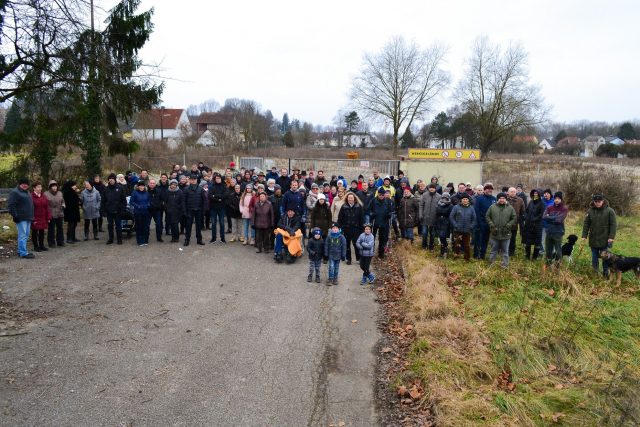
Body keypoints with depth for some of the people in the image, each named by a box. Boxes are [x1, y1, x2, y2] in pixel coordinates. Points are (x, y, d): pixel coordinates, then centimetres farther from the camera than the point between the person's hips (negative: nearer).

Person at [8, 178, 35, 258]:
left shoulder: (27, 192, 19)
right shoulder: (15, 192, -8)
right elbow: (10, 205, -14)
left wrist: (31, 216, 21)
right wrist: (15, 216, -18)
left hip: (28, 218, 9)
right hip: (21, 218, -9)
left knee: (26, 235, 12)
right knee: (22, 235, -8)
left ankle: (20, 251, 21)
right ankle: (23, 253, -6)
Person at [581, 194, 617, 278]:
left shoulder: (609, 211, -7)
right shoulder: (590, 211, 0)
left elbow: (613, 225, -6)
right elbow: (586, 224, 3)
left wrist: (611, 237, -12)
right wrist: (584, 236, -2)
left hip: (605, 240, -2)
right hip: (593, 239, 2)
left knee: (605, 257, 5)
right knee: (594, 257, 11)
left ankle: (606, 274, 16)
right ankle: (594, 274, 22)